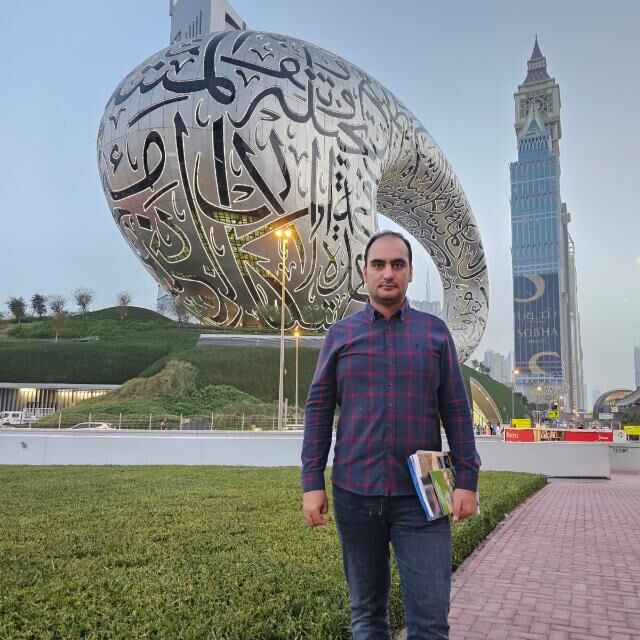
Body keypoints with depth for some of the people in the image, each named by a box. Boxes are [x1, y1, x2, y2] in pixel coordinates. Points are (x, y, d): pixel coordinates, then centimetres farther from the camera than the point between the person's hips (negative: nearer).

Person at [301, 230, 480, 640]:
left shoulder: (435, 331, 5)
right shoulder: (340, 334, 5)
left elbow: (457, 411, 4)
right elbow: (318, 410, 4)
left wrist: (467, 479, -3)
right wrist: (312, 482, -2)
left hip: (421, 495, -1)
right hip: (354, 493, 1)